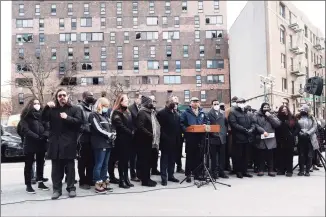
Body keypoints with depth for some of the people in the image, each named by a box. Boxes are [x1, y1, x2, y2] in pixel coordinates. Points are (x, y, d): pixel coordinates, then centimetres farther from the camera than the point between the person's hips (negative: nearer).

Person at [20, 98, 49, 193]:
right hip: (30, 143, -4)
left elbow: (47, 127, 6)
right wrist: (36, 137, -19)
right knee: (29, 164, 2)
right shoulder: (26, 115, 1)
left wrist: (45, 136, -13)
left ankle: (40, 183, 20)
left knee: (40, 163, 11)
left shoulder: (42, 114, 13)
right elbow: (25, 129, -10)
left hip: (41, 143, 4)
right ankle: (28, 185, 7)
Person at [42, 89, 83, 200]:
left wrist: (67, 118, -18)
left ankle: (71, 188, 14)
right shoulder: (52, 109, 13)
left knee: (70, 167, 4)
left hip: (69, 143, -2)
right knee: (56, 167, 6)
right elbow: (44, 118, 0)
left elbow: (79, 121, -7)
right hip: (55, 143, 3)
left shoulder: (75, 109, 5)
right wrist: (47, 107, -14)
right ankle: (57, 189, 13)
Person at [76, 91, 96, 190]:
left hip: (92, 138, 7)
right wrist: (89, 129, -20)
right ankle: (83, 181, 13)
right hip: (83, 138, -6)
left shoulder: (92, 107, 14)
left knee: (91, 160, 12)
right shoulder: (79, 107, -8)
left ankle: (89, 180, 23)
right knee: (83, 161, 4)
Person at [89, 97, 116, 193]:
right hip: (100, 144, -8)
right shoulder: (94, 115, -5)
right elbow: (98, 129, -15)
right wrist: (109, 135, -10)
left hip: (107, 143, 8)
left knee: (105, 165, 11)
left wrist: (113, 134, -2)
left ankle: (104, 183, 17)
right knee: (99, 164, -4)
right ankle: (98, 185, 1)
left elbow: (110, 128, 18)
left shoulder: (105, 116, 22)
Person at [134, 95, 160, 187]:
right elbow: (140, 127, -23)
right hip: (144, 141, -9)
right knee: (144, 161, -2)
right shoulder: (142, 113, -12)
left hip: (149, 141, 9)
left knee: (148, 161, 13)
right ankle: (145, 180, 5)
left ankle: (147, 178, 22)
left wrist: (155, 136, 8)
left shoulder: (151, 112, 17)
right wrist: (150, 135, -20)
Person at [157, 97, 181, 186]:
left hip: (174, 141, 7)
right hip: (166, 141, -6)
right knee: (164, 159, 1)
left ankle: (170, 175, 24)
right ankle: (164, 177, 7)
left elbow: (178, 126, 11)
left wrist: (178, 138, 3)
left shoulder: (176, 113, 14)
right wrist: (164, 137, -17)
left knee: (172, 159, 13)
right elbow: (160, 127, -14)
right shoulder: (161, 113, -8)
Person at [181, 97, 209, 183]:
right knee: (189, 156, 0)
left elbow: (207, 122, 20)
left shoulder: (202, 113, 16)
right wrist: (186, 129, -17)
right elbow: (182, 124, -4)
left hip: (200, 137, 4)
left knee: (198, 156, 7)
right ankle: (188, 175, 8)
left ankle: (197, 173, 17)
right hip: (190, 137, -4)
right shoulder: (186, 113, 2)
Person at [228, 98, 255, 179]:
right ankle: (238, 171, 9)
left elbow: (252, 123, 17)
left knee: (246, 156, 11)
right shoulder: (233, 112, -4)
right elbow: (234, 124, -16)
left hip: (248, 138, 7)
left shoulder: (246, 113, 21)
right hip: (238, 138, -7)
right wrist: (245, 130, -18)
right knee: (238, 156, 0)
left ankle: (245, 171, 19)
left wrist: (251, 129, -5)